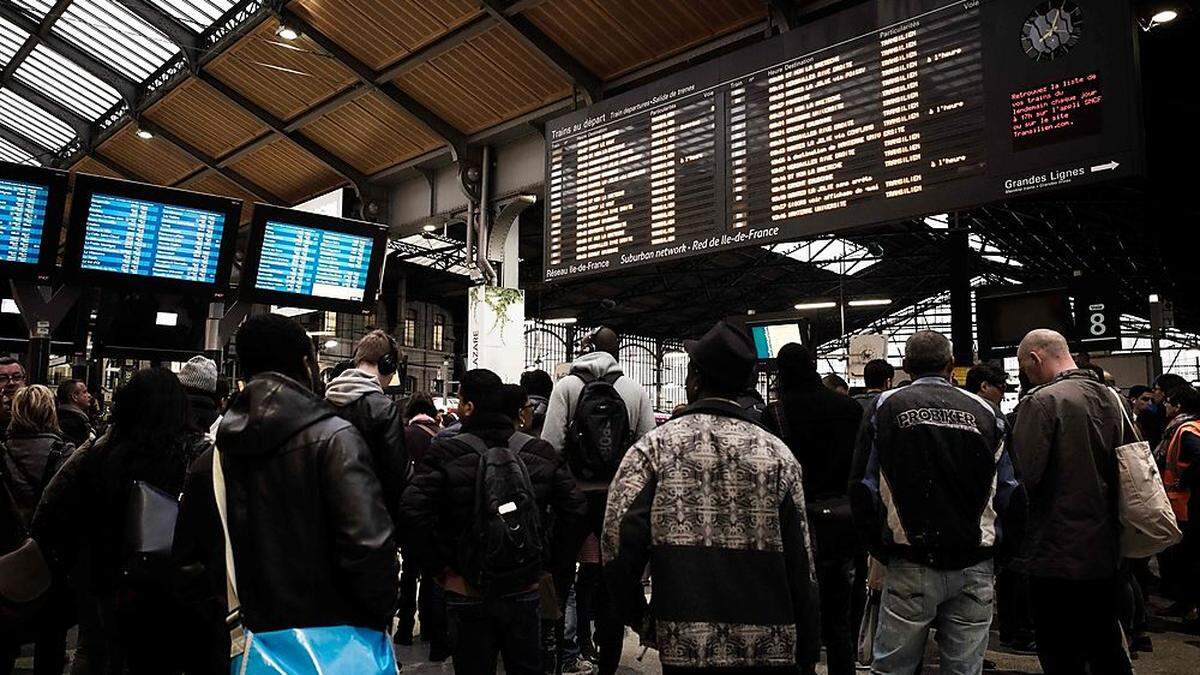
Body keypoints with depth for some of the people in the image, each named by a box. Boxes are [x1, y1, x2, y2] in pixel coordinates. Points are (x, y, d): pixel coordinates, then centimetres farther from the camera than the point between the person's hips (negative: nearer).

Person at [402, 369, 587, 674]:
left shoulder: (444, 454, -11)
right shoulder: (542, 452, -2)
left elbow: (413, 512, -21)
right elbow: (576, 511, -6)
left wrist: (438, 568, -10)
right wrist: (553, 566, 1)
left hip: (467, 594, -2)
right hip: (525, 591, 2)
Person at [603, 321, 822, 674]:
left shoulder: (654, 448, -7)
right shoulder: (777, 453, -2)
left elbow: (618, 551, -13)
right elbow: (801, 566, -1)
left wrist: (644, 623, 4)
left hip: (685, 645, -1)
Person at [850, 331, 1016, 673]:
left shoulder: (886, 407, -2)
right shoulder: (984, 411, 3)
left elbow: (863, 487, -3)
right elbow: (1008, 492, 4)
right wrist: (990, 546, 16)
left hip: (910, 567, -2)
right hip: (974, 570, 2)